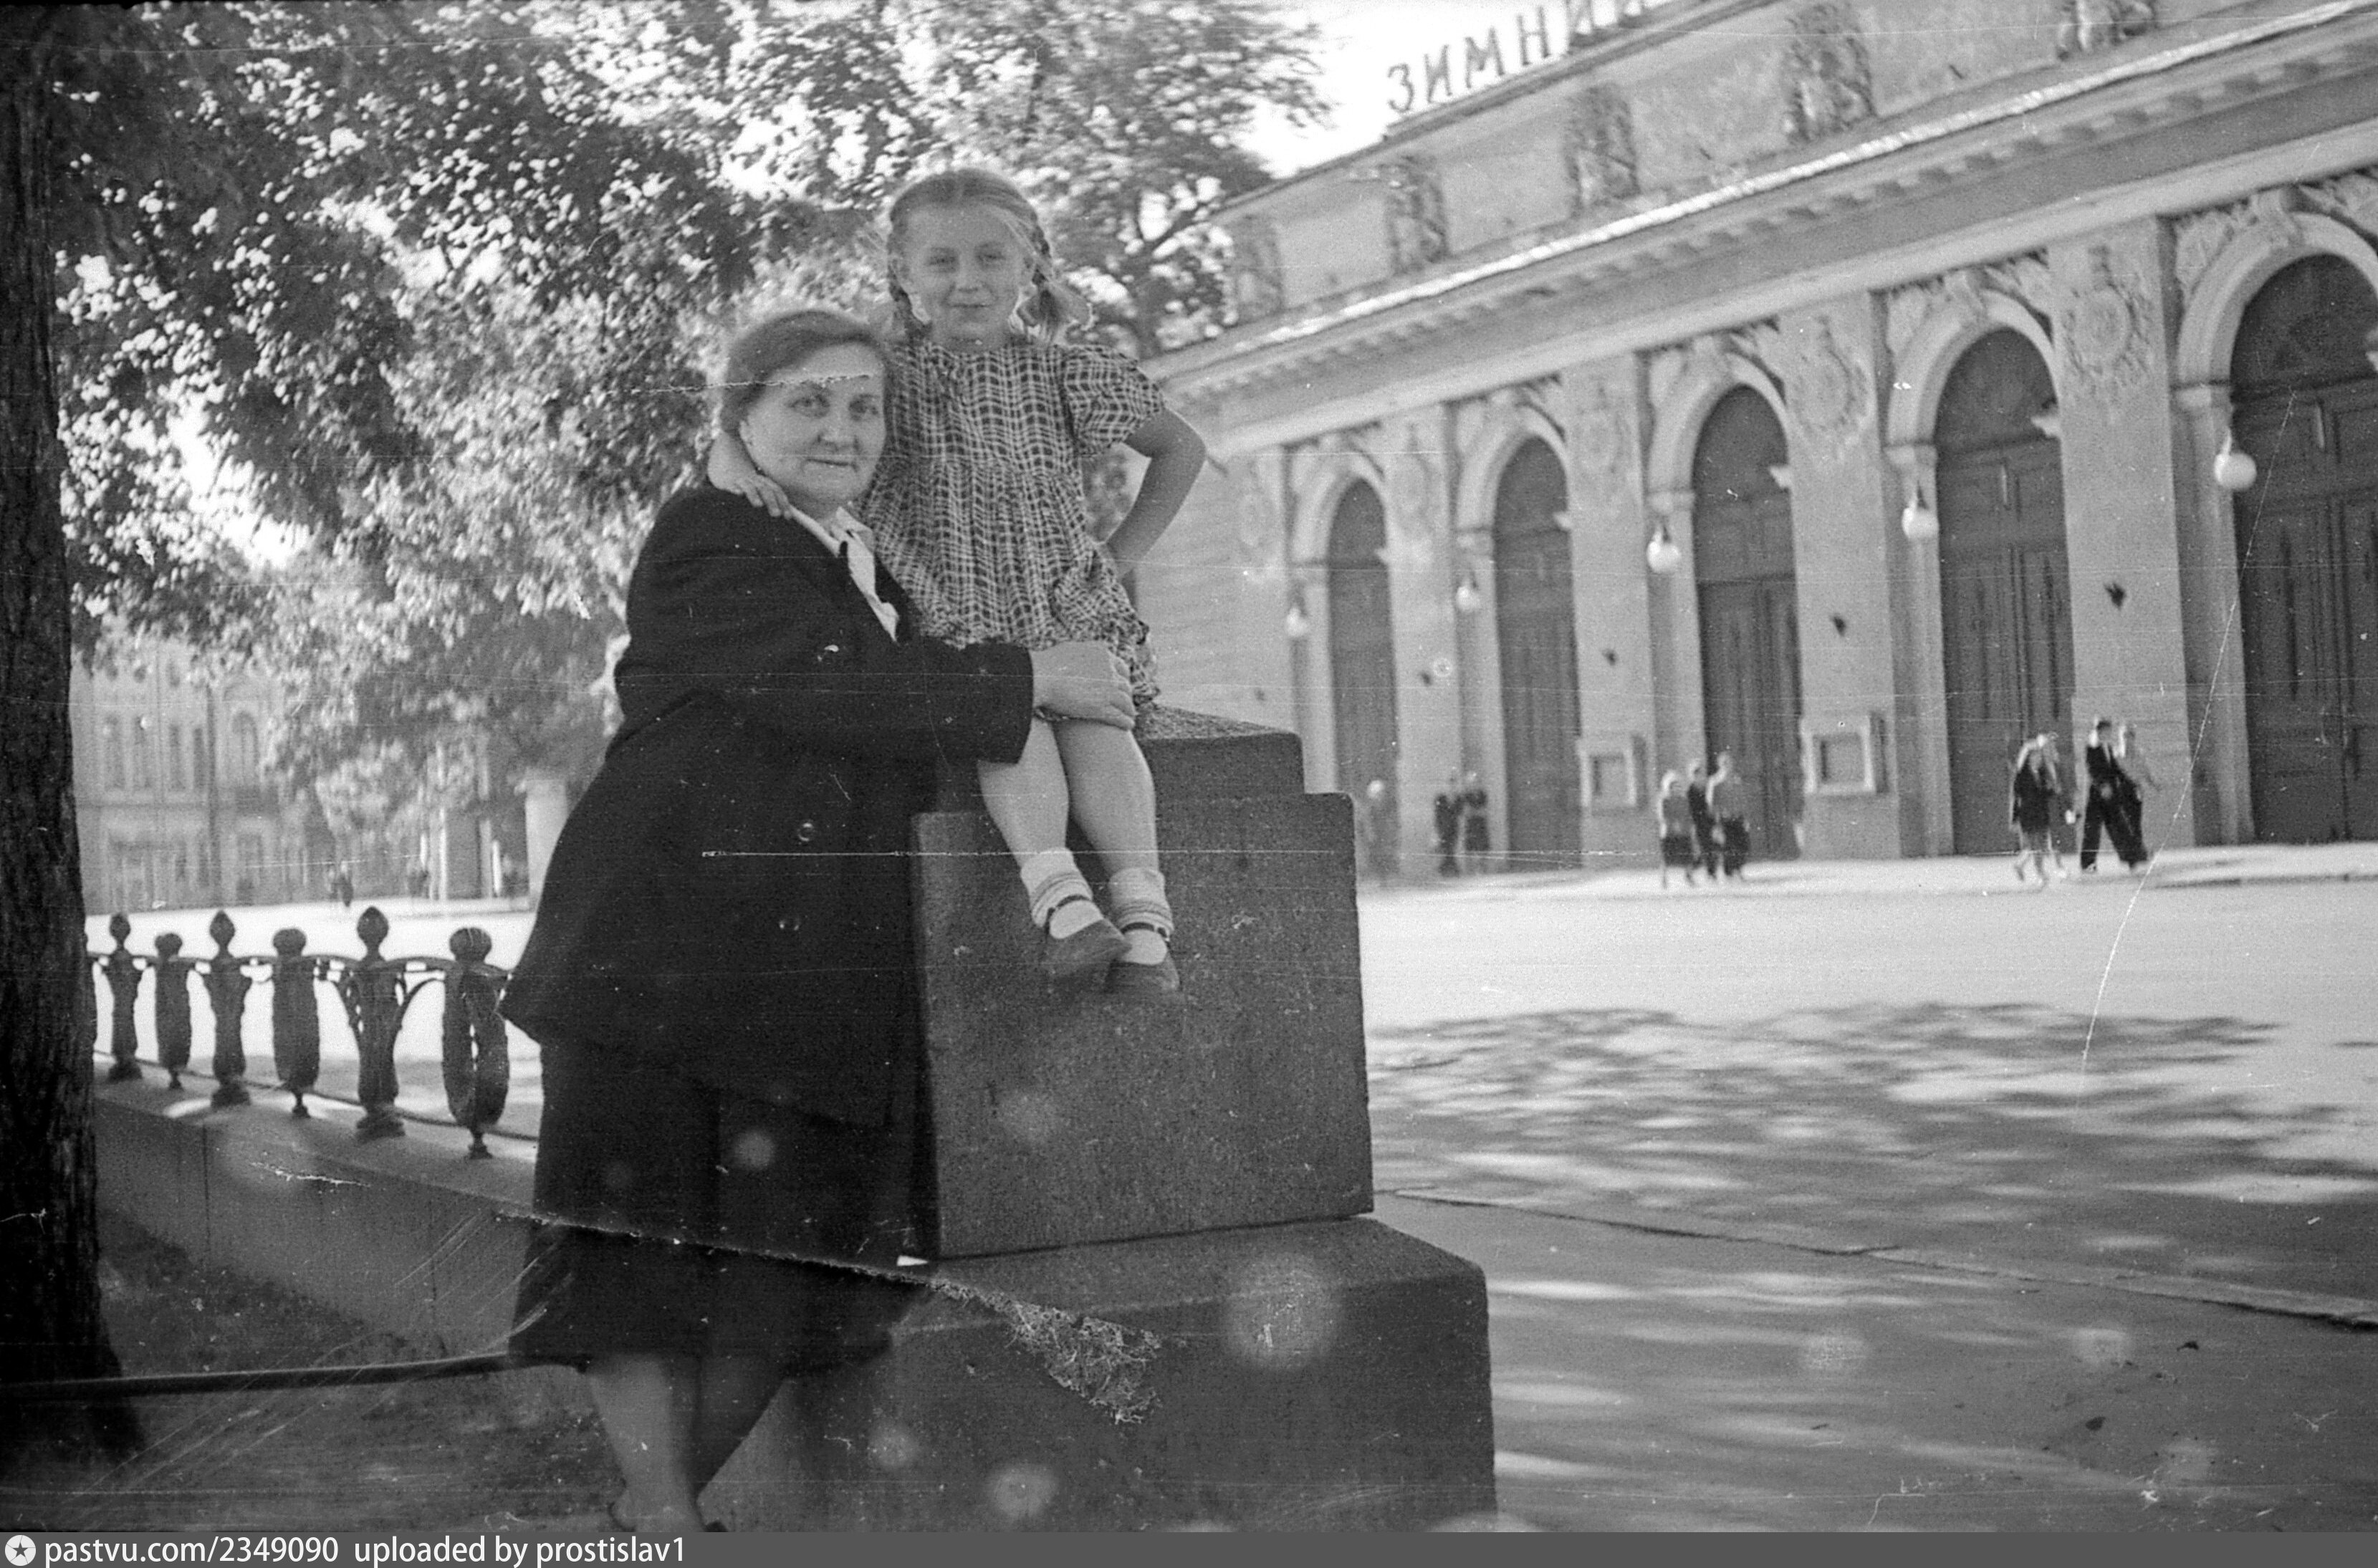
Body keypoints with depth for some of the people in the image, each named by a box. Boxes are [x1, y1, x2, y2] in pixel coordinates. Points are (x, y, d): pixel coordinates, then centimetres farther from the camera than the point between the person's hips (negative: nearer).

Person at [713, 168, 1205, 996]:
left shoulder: (1066, 375, 5)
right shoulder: (887, 375, 2)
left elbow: (1181, 450, 18)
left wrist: (1118, 556, 10)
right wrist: (732, 457, -22)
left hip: (1070, 618, 1)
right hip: (947, 629, -1)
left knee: (1091, 716, -28)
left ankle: (1142, 908, -40)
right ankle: (1054, 888, -46)